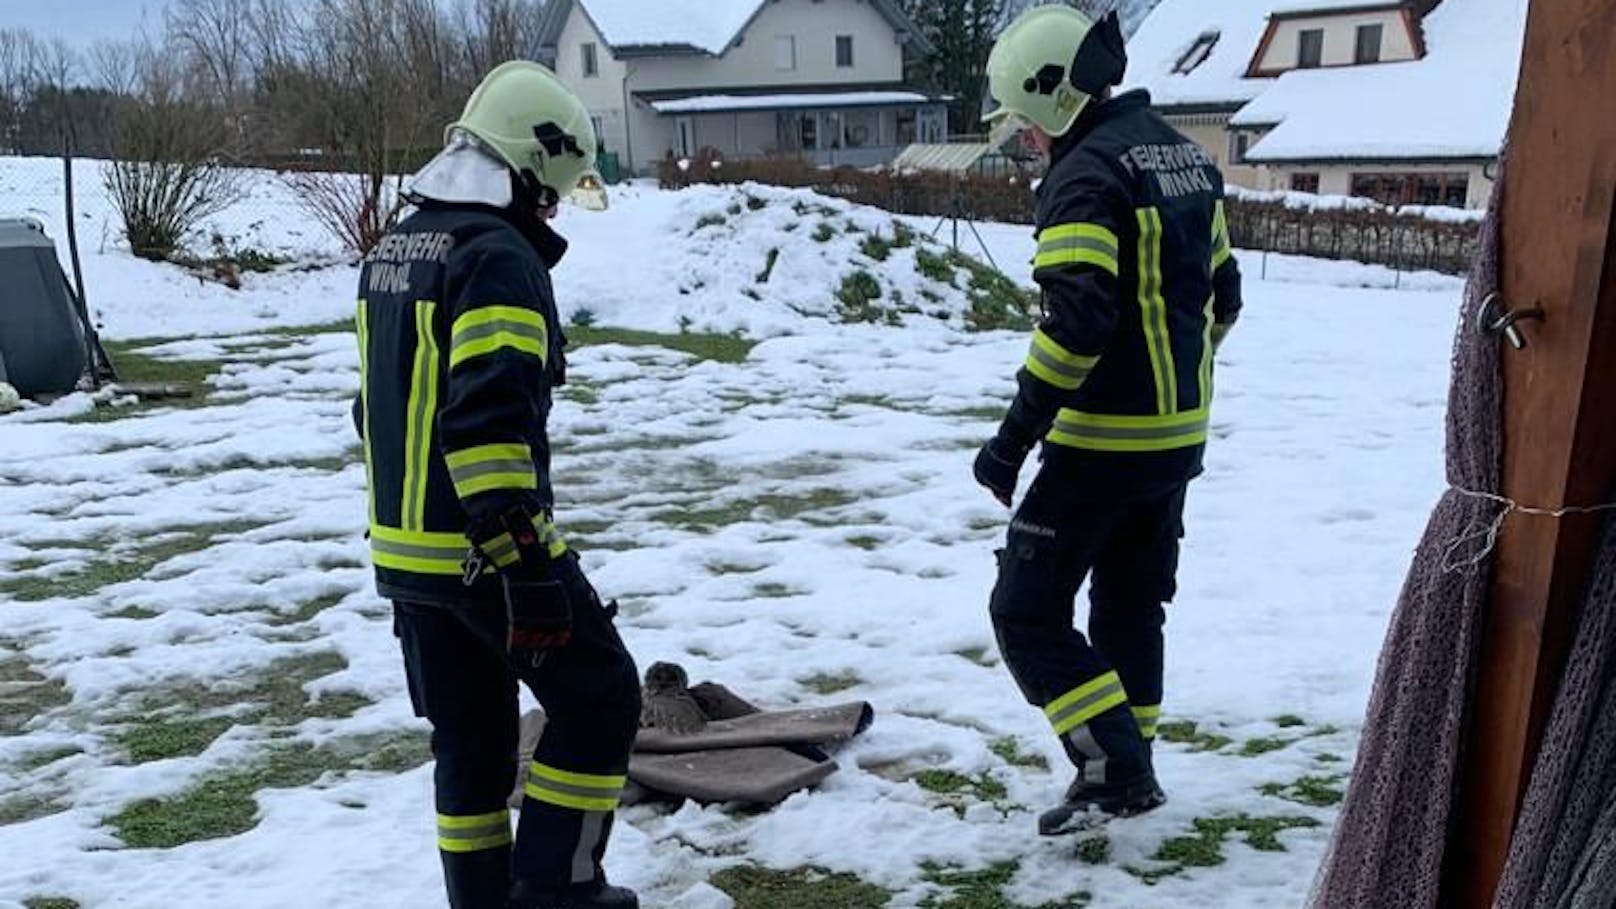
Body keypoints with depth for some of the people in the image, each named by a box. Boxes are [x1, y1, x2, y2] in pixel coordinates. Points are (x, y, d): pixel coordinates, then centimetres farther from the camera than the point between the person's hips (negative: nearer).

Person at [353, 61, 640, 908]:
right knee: (599, 701, 7)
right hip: (485, 551, -9)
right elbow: (490, 422, -27)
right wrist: (530, 573, -26)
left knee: (470, 735, 18)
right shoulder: (498, 254, -17)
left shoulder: (395, 249, 13)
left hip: (405, 548, 9)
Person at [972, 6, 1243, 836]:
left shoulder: (1087, 171, -17)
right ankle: (1128, 774, 28)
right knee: (1131, 606, 19)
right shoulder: (1183, 155, 11)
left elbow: (1076, 320, -27)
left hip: (1102, 441, -9)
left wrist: (1015, 437, -22)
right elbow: (1219, 293, 17)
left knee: (1027, 612, 0)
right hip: (1177, 437, 9)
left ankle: (1115, 769, -1)